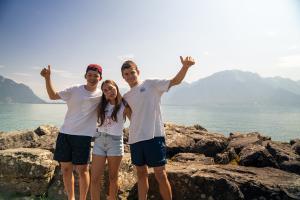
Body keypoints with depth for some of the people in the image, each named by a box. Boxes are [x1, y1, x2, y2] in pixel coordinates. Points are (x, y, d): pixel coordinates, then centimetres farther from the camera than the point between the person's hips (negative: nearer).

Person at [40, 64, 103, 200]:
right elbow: (53, 96, 8)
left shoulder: (102, 95, -2)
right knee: (66, 168, 10)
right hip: (65, 133, 3)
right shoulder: (75, 90, 2)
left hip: (84, 135, -3)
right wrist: (47, 78, -3)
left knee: (82, 170, 2)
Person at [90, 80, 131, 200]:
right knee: (95, 178, 1)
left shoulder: (124, 106, -3)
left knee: (113, 178, 10)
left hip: (115, 142, -3)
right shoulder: (101, 105, 8)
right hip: (99, 141, 3)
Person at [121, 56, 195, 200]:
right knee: (141, 174, 17)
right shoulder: (125, 97, 16)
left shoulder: (151, 84, 1)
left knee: (160, 175, 0)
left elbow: (175, 81, -8)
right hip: (135, 139, 5)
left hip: (154, 136, -5)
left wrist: (185, 66, -25)